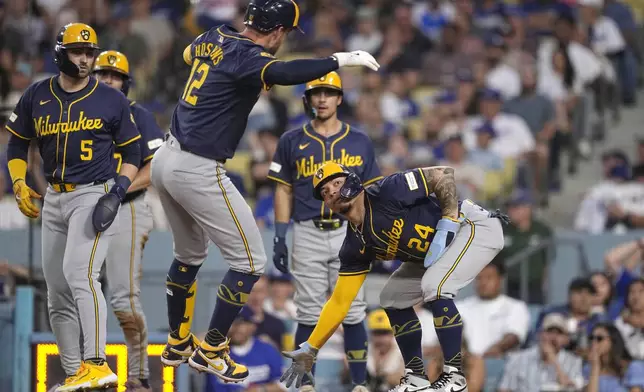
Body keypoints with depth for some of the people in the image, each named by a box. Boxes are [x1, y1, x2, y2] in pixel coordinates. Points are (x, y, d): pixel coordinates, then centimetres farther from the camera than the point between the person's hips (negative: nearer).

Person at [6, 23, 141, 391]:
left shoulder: (112, 101, -3)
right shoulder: (36, 97, 4)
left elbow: (133, 153, 4)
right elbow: (17, 144, 14)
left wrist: (118, 191, -11)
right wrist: (20, 184, -2)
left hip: (95, 195, -5)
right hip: (54, 200, 5)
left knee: (79, 273, -24)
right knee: (58, 291, 5)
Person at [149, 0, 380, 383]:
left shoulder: (214, 38, 8)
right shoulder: (247, 56, -17)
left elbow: (190, 53, 32)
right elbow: (283, 73, -39)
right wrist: (341, 60, -32)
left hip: (167, 160, 9)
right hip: (198, 172, -9)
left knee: (190, 254, 28)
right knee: (250, 260, 2)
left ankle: (178, 344, 38)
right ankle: (210, 351, 6)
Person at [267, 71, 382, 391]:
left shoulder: (359, 143, 6)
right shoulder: (292, 142, 6)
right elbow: (284, 191, 8)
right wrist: (279, 239, 2)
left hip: (348, 233, 0)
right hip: (307, 234, 0)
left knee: (352, 313, -2)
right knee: (309, 315, 0)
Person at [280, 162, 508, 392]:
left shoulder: (386, 193, -24)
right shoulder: (355, 246, -3)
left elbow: (444, 174, -23)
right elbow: (340, 302, 1)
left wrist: (446, 226, -26)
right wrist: (309, 350, -3)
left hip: (477, 227, -9)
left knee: (435, 287, -27)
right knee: (392, 298, 7)